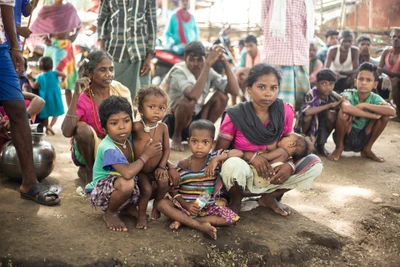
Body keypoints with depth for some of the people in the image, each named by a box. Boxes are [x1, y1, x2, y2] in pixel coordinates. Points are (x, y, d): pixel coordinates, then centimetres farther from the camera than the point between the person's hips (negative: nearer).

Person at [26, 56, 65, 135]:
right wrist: (62, 79, 11)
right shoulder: (54, 73, -8)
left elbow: (34, 86, 1)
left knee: (46, 115, 13)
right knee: (56, 114, 8)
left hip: (45, 98, 1)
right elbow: (64, 75, -11)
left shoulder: (40, 77, -7)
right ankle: (50, 125, -12)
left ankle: (47, 129, 13)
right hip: (55, 98, -1)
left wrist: (30, 79, 16)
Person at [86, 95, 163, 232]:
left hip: (123, 191, 7)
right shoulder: (108, 149, -30)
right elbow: (128, 173, -44)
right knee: (126, 184, -39)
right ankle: (110, 213, -8)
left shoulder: (128, 138, -7)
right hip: (102, 193, -7)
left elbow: (158, 155, 5)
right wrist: (146, 155, -29)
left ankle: (129, 206, 14)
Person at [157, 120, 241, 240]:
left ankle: (183, 220, -21)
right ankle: (201, 225, -28)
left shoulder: (214, 158, -5)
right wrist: (186, 205, -21)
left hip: (208, 207, 1)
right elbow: (174, 190, -3)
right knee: (162, 204, -26)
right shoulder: (182, 165, -4)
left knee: (232, 218, -22)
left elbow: (239, 153, -15)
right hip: (185, 205, 0)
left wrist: (217, 159, -28)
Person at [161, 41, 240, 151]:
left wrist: (225, 62, -22)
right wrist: (208, 64, -41)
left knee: (222, 95, -12)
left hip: (197, 120, 5)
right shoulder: (178, 72, -21)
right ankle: (176, 137, -9)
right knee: (189, 100, -35)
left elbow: (235, 91, -16)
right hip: (174, 123, -5)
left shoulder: (209, 72, -5)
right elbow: (194, 95, -42)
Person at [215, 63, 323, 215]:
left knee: (314, 163, -13)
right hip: (242, 178, -4)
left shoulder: (285, 112, -8)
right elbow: (219, 152, -12)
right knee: (233, 164, -38)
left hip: (271, 176, 4)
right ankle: (236, 201, -3)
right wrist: (250, 156, -27)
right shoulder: (235, 115, -17)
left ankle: (270, 198, 6)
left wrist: (289, 165, -19)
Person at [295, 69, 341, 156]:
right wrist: (329, 105, -36)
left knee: (330, 115, -24)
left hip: (321, 129, 3)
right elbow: (307, 112, -41)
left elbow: (332, 119, -18)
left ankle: (321, 145, -3)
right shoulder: (312, 94, -24)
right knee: (308, 115, -32)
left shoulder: (335, 97, -14)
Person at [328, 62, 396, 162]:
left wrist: (364, 105, -31)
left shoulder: (375, 98, -8)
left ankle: (367, 149, 4)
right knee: (344, 112, -31)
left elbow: (392, 111, -29)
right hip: (345, 138, -3)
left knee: (384, 115, -15)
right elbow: (346, 108, -43)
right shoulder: (349, 95, -17)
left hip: (362, 140, 3)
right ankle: (339, 148, -6)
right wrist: (372, 116, -35)